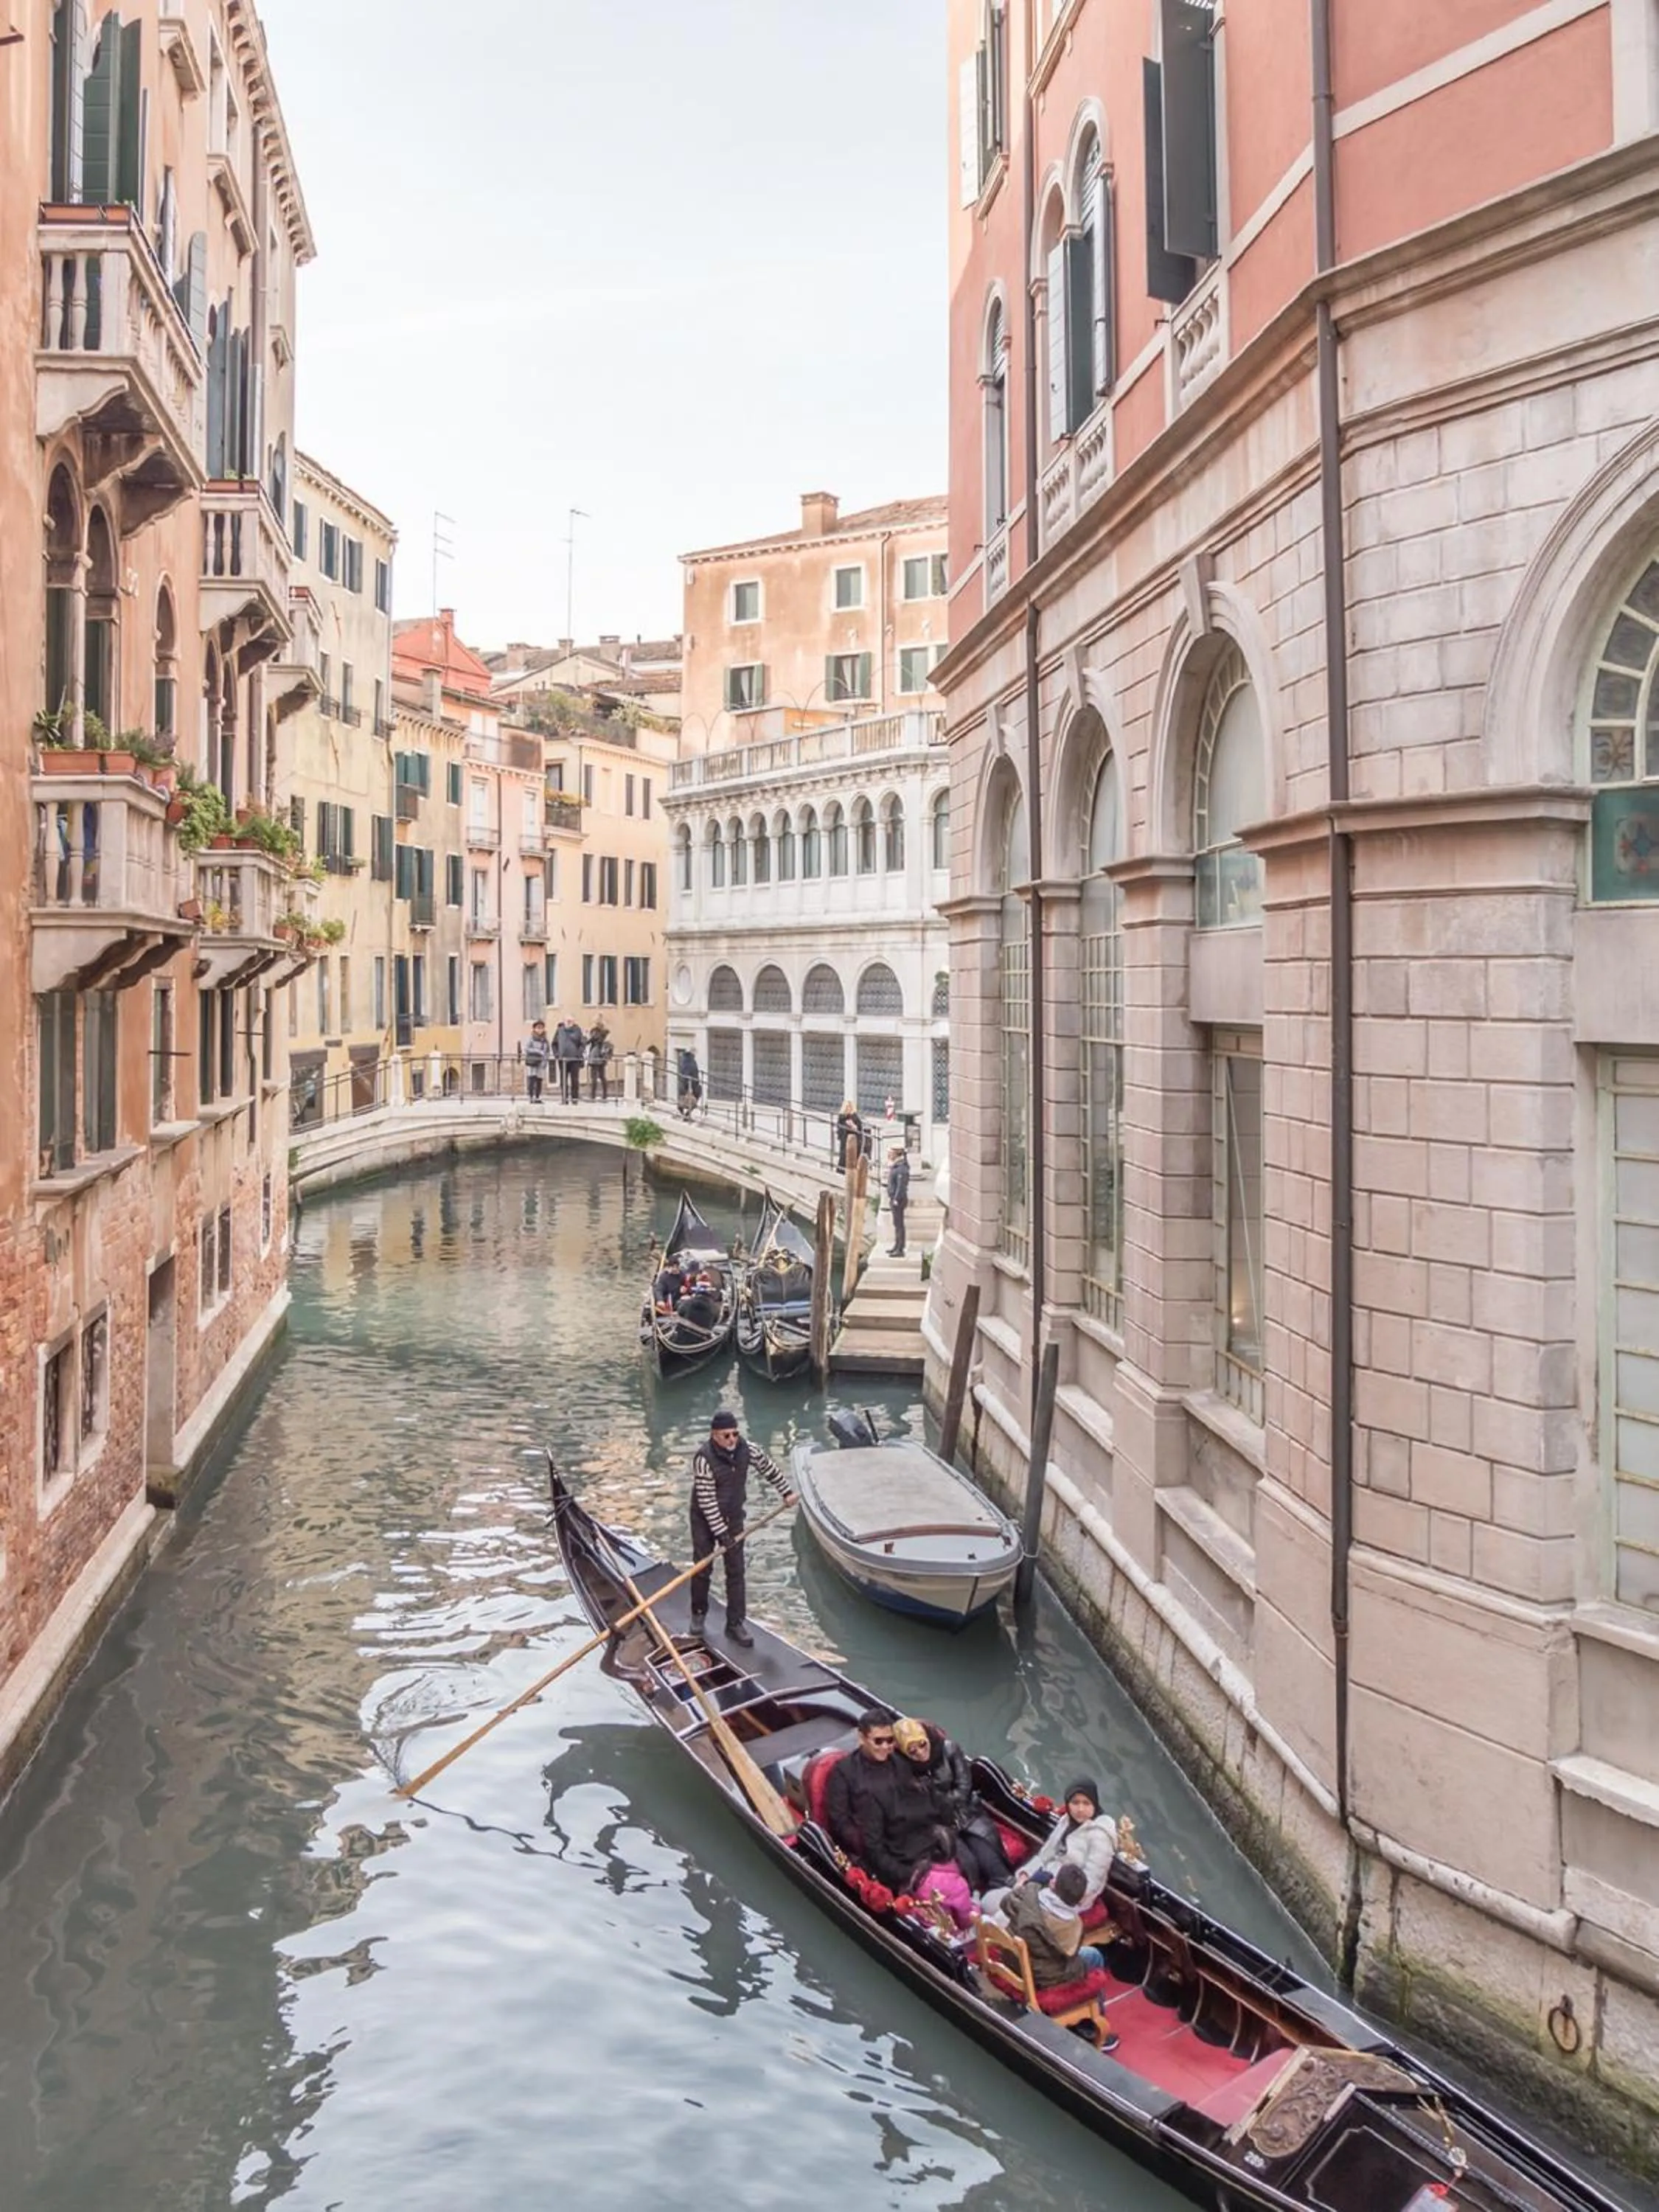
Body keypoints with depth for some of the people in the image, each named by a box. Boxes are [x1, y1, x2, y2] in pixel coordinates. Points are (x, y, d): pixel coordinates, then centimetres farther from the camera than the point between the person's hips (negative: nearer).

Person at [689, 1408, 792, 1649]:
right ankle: (699, 1613, 29)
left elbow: (769, 1468, 7)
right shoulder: (703, 1459, -27)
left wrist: (786, 1492, 13)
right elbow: (706, 1500, -25)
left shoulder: (747, 1450, -13)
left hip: (734, 1517, 4)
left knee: (736, 1572, 4)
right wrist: (721, 1533, -23)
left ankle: (735, 1624, 11)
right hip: (705, 1520, -4)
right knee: (703, 1569, 6)